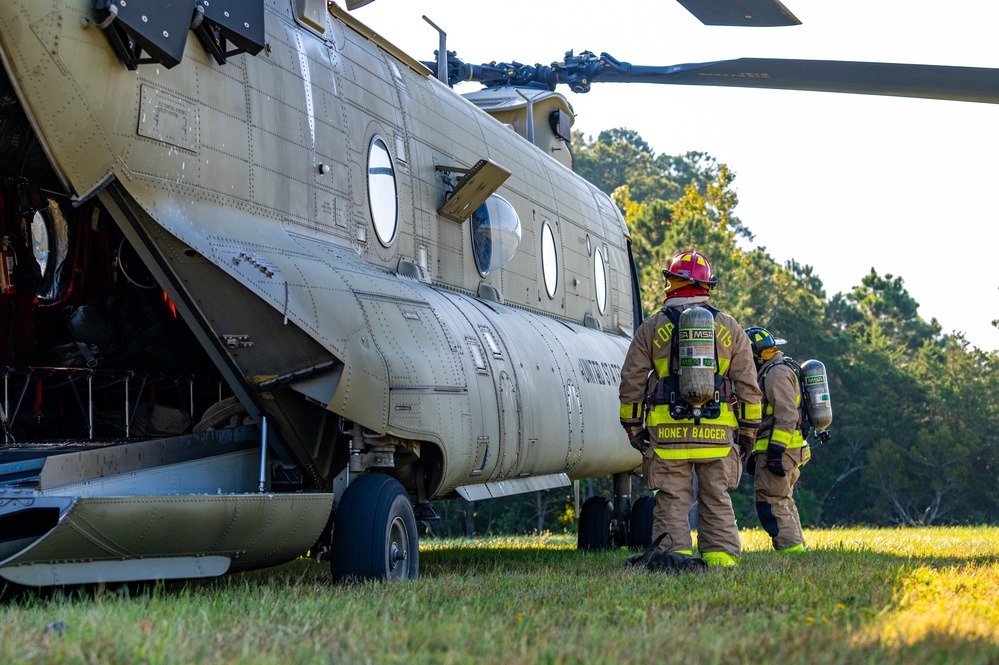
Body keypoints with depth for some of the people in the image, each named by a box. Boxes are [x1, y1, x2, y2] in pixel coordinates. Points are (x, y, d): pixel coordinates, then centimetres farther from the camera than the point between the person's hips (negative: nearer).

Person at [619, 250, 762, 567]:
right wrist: (748, 430, 13)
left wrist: (632, 427, 12)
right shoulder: (729, 327, 9)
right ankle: (721, 559, 4)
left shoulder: (651, 327, 5)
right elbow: (747, 384, 8)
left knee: (672, 500, 1)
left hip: (667, 431, -1)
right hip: (717, 432, 2)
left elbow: (631, 382, 5)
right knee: (717, 499, 7)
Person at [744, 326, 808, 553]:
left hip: (778, 450, -11)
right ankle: (796, 551, 18)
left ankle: (791, 549, -15)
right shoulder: (770, 372, 22)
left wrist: (775, 451, -25)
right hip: (777, 451, 11)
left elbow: (787, 416, -21)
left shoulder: (777, 373, -11)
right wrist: (755, 455, 25)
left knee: (770, 502, -13)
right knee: (782, 502, 14)